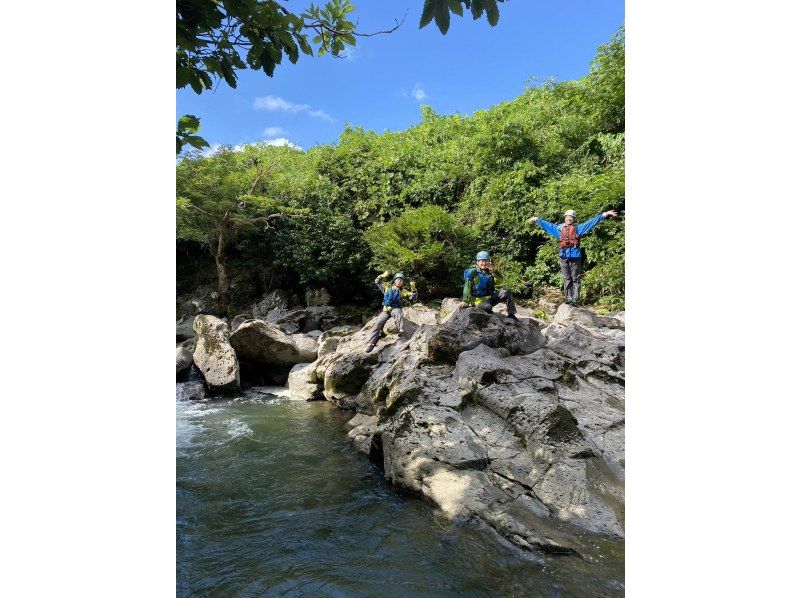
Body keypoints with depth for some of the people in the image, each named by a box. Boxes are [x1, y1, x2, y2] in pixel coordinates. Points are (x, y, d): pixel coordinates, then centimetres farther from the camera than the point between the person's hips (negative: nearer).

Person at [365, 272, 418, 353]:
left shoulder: (403, 292, 11)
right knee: (378, 323, -16)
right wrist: (382, 276, -1)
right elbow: (377, 282, 18)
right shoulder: (387, 287, 16)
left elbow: (413, 298, 3)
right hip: (386, 310, 2)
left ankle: (401, 331, -52)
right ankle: (371, 343, -15)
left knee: (398, 312, -40)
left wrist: (413, 288, -13)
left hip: (396, 309, -2)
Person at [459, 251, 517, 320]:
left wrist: (493, 271, -19)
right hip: (478, 301, -6)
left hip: (490, 298, 6)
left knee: (506, 292, -9)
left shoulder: (489, 272, 8)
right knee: (487, 307, -39)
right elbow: (467, 287, -14)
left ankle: (511, 315, -2)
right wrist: (465, 301, -21)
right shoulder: (472, 272, -9)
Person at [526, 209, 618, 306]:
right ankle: (568, 298, 15)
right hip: (563, 257, 3)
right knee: (567, 279, 8)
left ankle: (575, 300, 3)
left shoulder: (578, 228, 8)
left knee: (575, 279, 0)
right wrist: (537, 219, 31)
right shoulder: (559, 228, 15)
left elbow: (592, 222, 6)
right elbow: (547, 224, 25)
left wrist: (605, 214, 0)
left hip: (575, 256, -2)